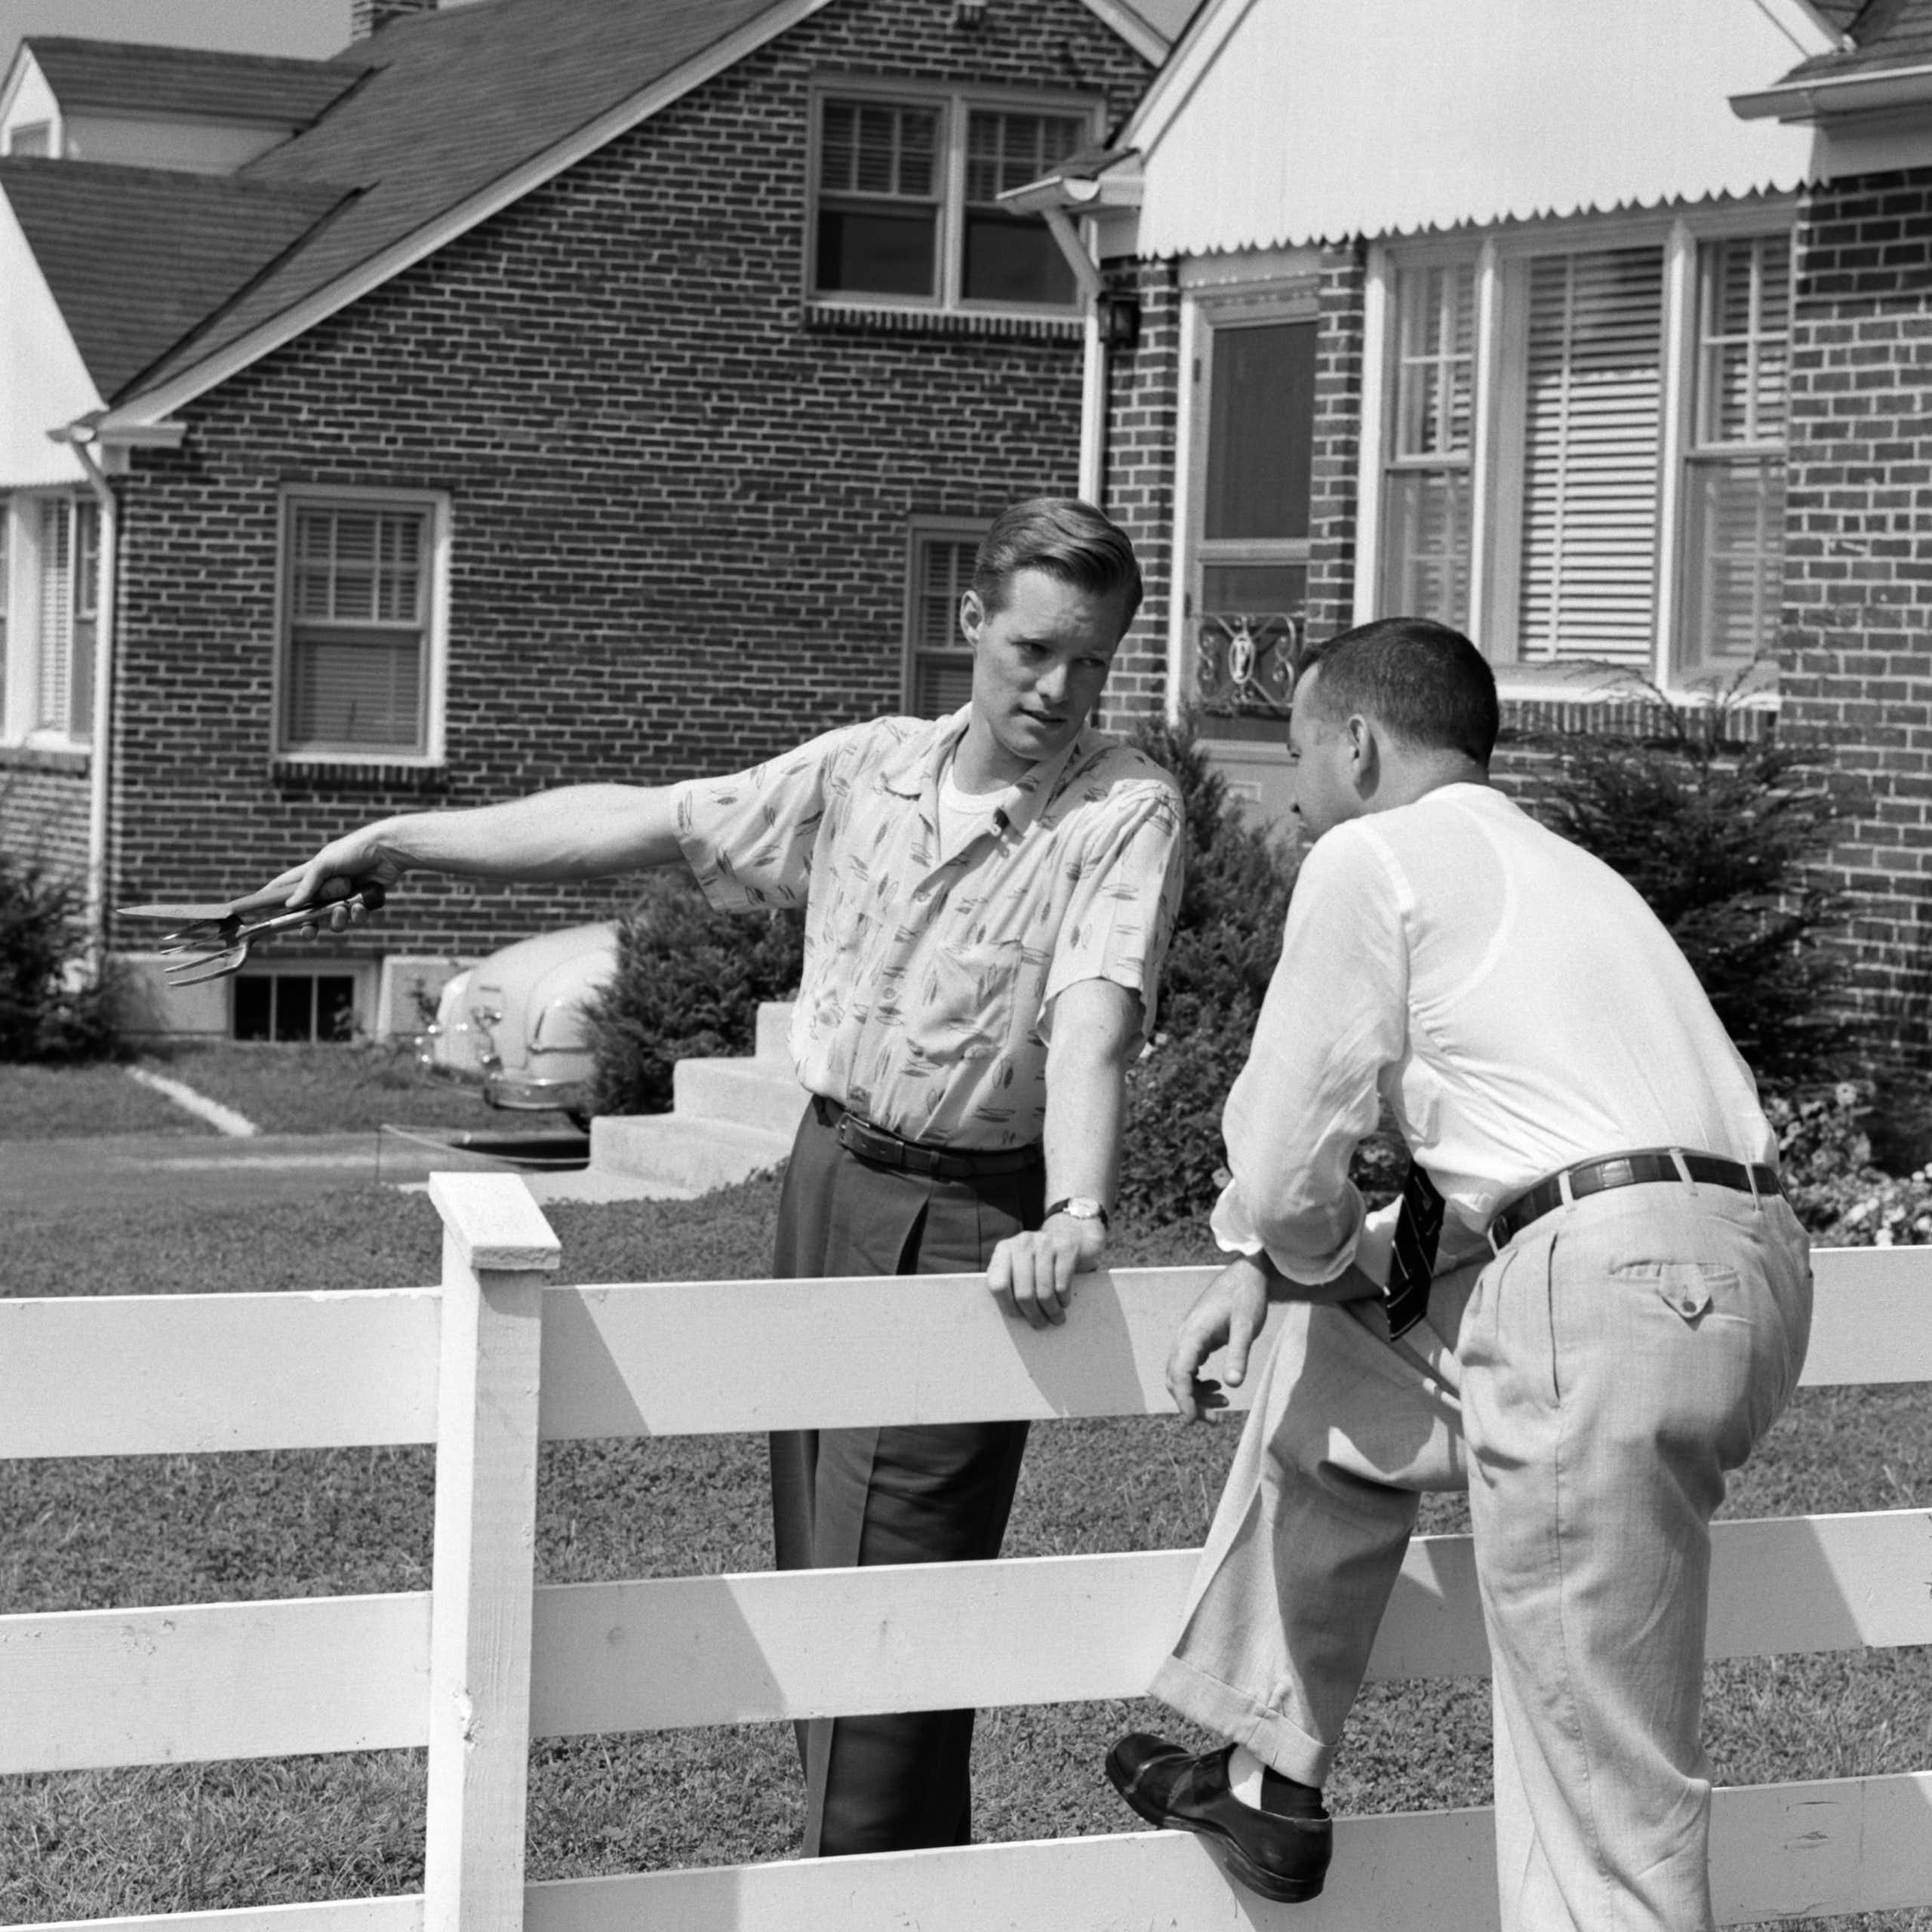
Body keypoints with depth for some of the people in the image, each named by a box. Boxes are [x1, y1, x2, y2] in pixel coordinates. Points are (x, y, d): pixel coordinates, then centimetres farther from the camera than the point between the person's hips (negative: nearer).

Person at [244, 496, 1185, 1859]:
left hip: (972, 1220, -6)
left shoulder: (1127, 812, -11)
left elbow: (1096, 1014, -26)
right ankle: (911, 1867, 27)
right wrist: (397, 841, 11)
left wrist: (1075, 1214, -41)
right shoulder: (869, 769, 5)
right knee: (817, 1571, 13)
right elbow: (639, 825, 10)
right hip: (831, 1174, 6)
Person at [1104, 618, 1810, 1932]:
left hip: (1604, 1294, -9)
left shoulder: (1369, 855, 3)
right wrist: (1280, 1267, 27)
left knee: (1608, 1788, -4)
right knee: (1331, 1372, 28)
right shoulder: (1556, 868, 29)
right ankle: (1268, 1781, 34)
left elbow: (1283, 1165, 0)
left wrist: (1308, 1256, 23)